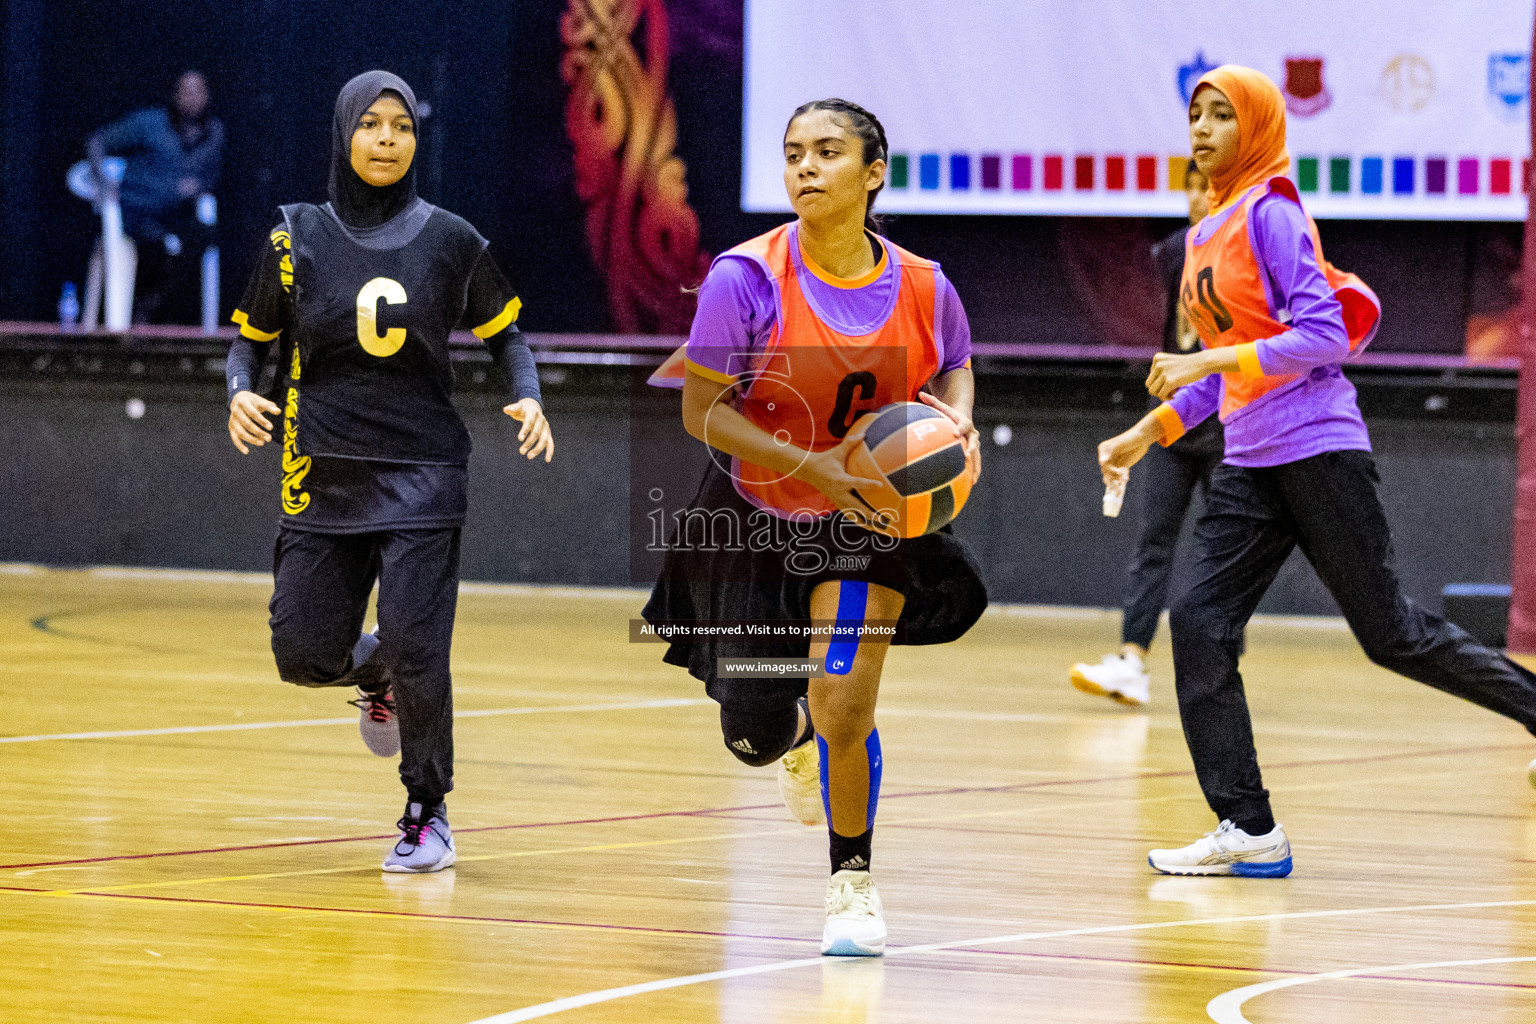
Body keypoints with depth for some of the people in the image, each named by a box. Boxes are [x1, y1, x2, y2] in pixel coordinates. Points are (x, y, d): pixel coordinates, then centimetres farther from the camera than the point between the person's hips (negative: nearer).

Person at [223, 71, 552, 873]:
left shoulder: (449, 241, 0)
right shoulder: (297, 237, 1)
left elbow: (505, 331, 10)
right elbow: (251, 338, 10)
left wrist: (527, 398, -8)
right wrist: (241, 394, -11)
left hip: (420, 475, -2)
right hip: (323, 476, 2)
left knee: (415, 649, -12)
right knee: (304, 657, -2)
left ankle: (427, 815, 7)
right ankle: (377, 675, 34)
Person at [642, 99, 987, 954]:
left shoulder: (923, 289, -12)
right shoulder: (747, 279, -21)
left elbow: (954, 369, 9)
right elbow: (702, 409, -18)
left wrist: (957, 420, -14)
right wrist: (812, 465, -28)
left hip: (870, 522, 0)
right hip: (754, 520, 0)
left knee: (844, 707, -15)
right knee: (754, 740, 7)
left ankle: (853, 883, 11)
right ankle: (798, 731, 49)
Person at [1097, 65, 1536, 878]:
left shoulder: (1272, 214, -9)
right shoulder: (1205, 237, 16)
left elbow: (1324, 336, -17)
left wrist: (1208, 361, -21)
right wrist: (1147, 433, 18)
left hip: (1316, 447, -8)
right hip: (1250, 466, 8)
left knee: (1390, 633, -3)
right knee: (1199, 624, -6)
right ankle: (1249, 832, -6)